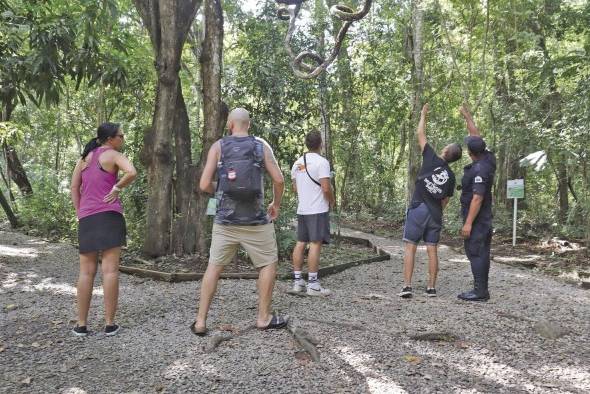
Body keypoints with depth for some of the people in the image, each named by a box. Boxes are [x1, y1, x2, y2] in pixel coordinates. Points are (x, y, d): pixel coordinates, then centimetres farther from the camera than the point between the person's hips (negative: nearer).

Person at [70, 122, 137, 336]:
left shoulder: (84, 157, 17)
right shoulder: (114, 155, -2)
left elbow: (74, 187, 13)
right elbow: (132, 172, -22)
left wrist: (80, 213, 13)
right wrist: (116, 188, -7)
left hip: (86, 218, 5)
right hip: (109, 216, -5)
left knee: (86, 271, 7)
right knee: (110, 270, -3)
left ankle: (81, 324, 9)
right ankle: (110, 324, 0)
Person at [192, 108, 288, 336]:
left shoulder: (218, 147, 1)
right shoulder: (261, 146, 1)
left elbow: (204, 185, -5)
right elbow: (278, 180, -6)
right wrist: (276, 204, 11)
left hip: (225, 220, 1)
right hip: (256, 220, -1)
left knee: (214, 267, 12)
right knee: (269, 264, 15)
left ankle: (200, 322, 11)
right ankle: (264, 317, 19)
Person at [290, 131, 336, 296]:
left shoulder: (297, 163, 12)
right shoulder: (321, 162, -12)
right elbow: (326, 187, -17)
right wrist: (332, 201, 0)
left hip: (301, 209, 7)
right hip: (318, 210, -7)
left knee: (300, 243, 10)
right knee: (315, 244, -6)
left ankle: (297, 281, 13)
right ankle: (312, 284, -5)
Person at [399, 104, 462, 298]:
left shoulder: (432, 159, -4)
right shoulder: (451, 176, 7)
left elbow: (420, 134, 4)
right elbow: (445, 201, 12)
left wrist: (423, 114, 18)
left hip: (418, 208, -4)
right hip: (435, 213, 4)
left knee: (410, 247, -3)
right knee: (432, 250, 7)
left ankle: (407, 286, -7)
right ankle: (431, 288, 10)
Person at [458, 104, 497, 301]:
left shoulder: (480, 169, -21)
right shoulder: (486, 158, 5)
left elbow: (477, 198, -24)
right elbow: (476, 136, 18)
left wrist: (468, 223, -23)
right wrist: (467, 115, 24)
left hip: (477, 219, -10)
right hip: (482, 218, 10)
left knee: (476, 253, -7)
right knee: (480, 253, 12)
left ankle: (480, 291, -4)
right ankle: (481, 290, 18)